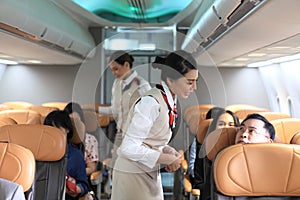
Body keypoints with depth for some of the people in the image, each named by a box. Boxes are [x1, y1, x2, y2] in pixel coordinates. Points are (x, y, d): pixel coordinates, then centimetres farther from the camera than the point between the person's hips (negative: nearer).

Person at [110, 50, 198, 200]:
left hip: (151, 174, 8)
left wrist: (168, 151, -5)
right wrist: (167, 159, -18)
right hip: (133, 175, -8)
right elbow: (129, 148, -24)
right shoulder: (151, 103, -23)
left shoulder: (170, 102, 4)